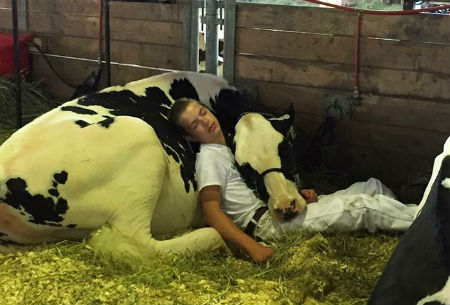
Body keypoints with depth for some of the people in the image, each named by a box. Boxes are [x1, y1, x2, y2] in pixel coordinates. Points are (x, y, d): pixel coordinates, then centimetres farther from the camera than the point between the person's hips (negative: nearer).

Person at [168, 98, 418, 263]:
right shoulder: (209, 157, -8)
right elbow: (213, 213, -18)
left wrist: (297, 192, 6)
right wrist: (252, 247, -29)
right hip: (270, 222, -9)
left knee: (373, 187, 6)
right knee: (364, 206, -16)